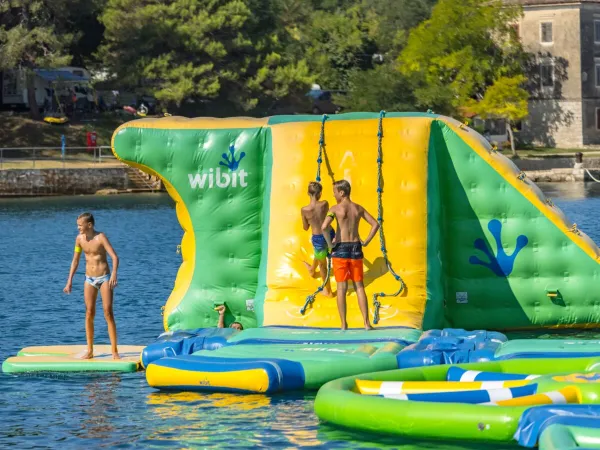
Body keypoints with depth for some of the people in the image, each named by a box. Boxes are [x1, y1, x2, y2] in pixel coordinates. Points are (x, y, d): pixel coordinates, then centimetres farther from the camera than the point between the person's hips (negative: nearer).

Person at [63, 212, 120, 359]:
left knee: (108, 313, -8)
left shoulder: (100, 237, -15)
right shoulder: (79, 238, 0)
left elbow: (115, 257, -23)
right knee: (89, 314, 2)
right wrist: (69, 281, 8)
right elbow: (75, 260, 11)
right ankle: (90, 351, 9)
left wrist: (114, 274, -39)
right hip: (89, 279, 5)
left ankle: (114, 351, -6)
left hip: (104, 278, -4)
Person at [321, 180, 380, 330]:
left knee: (342, 287, 2)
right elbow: (375, 224, 5)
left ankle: (344, 324, 2)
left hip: (340, 249, -3)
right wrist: (366, 242, 7)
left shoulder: (336, 208, -8)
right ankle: (366, 322, 4)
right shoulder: (358, 208, 6)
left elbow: (324, 227, -21)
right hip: (356, 248, 3)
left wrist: (330, 244, -8)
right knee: (359, 286, 9)